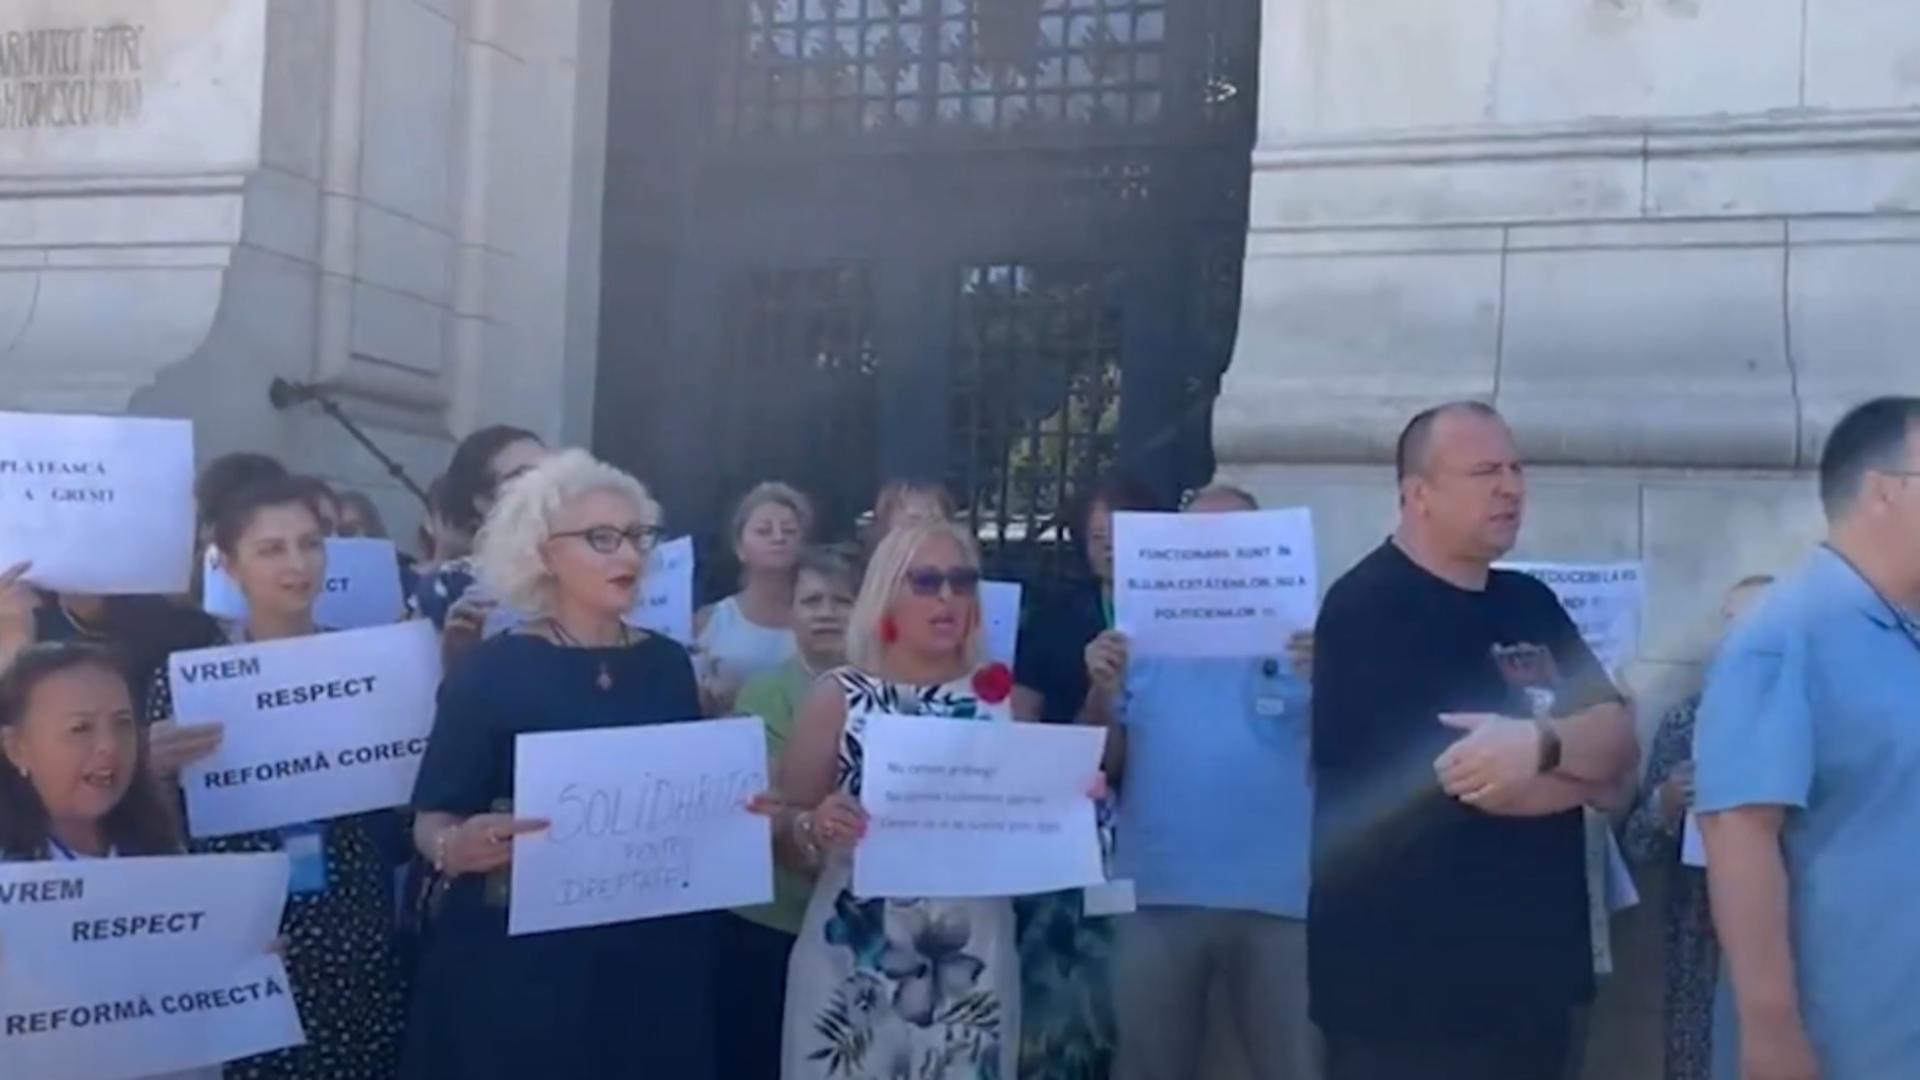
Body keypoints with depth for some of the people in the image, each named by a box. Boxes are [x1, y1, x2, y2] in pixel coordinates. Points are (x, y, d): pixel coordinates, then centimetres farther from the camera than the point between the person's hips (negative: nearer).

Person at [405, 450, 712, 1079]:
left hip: (654, 957, 4)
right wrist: (456, 847, -29)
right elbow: (431, 819, -8)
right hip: (522, 961, -4)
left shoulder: (668, 665, 5)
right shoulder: (494, 669, -8)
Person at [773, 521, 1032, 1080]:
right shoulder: (840, 695, -3)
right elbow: (783, 836, 0)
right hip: (857, 961, -2)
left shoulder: (1002, 696, 3)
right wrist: (814, 828, -20)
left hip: (973, 960, 2)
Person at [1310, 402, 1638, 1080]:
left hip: (1532, 974, 7)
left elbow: (1621, 741, 1)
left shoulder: (1531, 604, 13)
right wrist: (1582, 766, -3)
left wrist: (1543, 744, -19)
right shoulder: (1369, 610, -13)